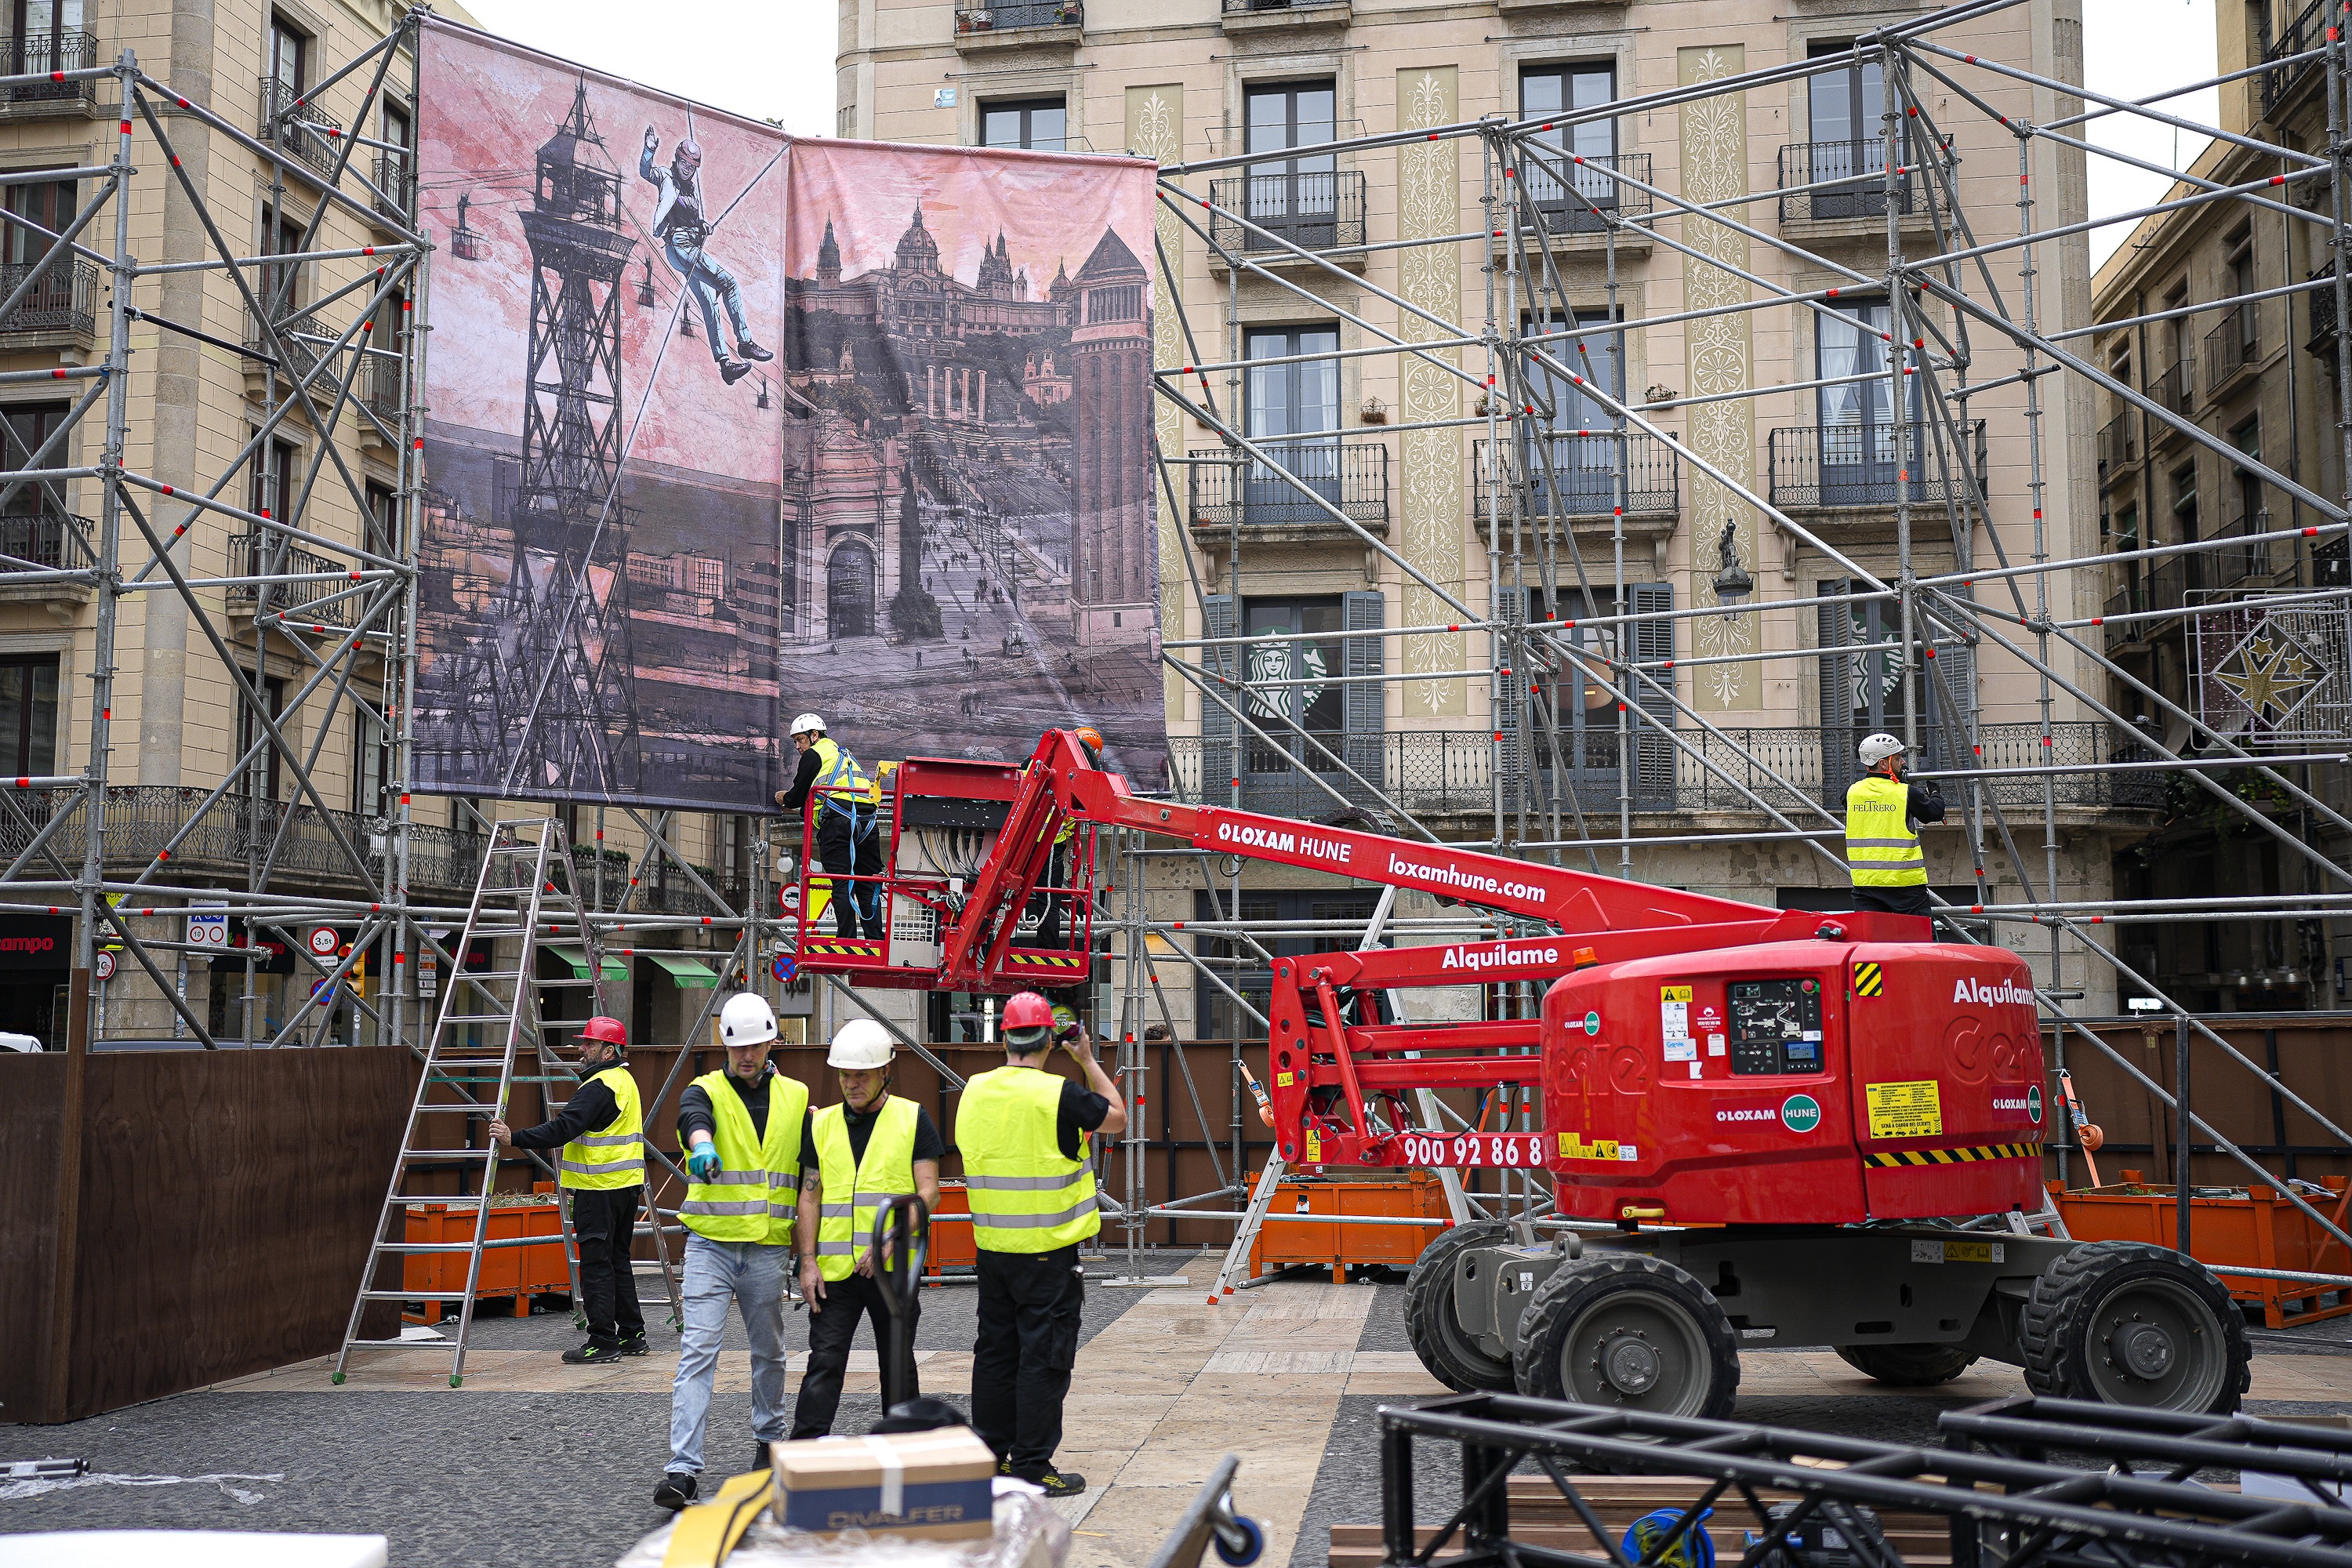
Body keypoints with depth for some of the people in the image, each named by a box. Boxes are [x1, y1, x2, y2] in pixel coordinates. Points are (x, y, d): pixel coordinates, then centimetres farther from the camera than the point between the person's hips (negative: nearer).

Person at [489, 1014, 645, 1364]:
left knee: (596, 1263, -5)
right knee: (617, 1260, 15)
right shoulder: (626, 1081, 16)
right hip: (626, 1185, 10)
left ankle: (603, 1341, -3)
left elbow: (562, 1130, -24)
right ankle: (631, 1335, 19)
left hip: (599, 1189, -10)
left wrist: (515, 1139, -24)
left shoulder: (599, 1087, -16)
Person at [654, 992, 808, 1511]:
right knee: (698, 1352, -10)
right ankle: (682, 1469, -11)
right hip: (711, 1246, -3)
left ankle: (769, 1440, 36)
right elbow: (693, 1117, -28)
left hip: (768, 1250, 3)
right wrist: (701, 1143, -50)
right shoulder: (706, 1091, -3)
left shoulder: (795, 1098, 8)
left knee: (769, 1352, 16)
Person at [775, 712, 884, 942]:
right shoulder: (843, 753, 32)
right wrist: (799, 808, 42)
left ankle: (846, 940, -9)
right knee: (868, 886, 7)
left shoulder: (813, 754, 8)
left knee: (842, 885, -6)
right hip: (867, 819, 7)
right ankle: (875, 939, 2)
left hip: (838, 819, -6)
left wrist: (785, 800, 30)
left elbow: (799, 794, 10)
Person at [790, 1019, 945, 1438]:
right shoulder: (822, 1124, 8)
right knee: (824, 1363, -5)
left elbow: (928, 1193, -5)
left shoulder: (913, 1118, 0)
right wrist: (807, 1262, -2)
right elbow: (810, 1197, 8)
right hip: (834, 1268, 1)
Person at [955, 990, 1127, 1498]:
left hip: (992, 1247, 6)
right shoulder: (1059, 1094, -16)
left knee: (995, 1351, 15)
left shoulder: (975, 1092, 1)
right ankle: (1033, 1469, 3)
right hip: (1047, 1249, -6)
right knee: (1043, 1357, 0)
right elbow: (1117, 1119, -1)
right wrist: (1089, 1061, 9)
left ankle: (990, 1457, 23)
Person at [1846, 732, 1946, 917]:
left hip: (1865, 882, 3)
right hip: (1905, 882, -3)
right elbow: (1935, 812, 5)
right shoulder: (1906, 793, -8)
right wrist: (1935, 792, 27)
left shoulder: (1852, 792, 2)